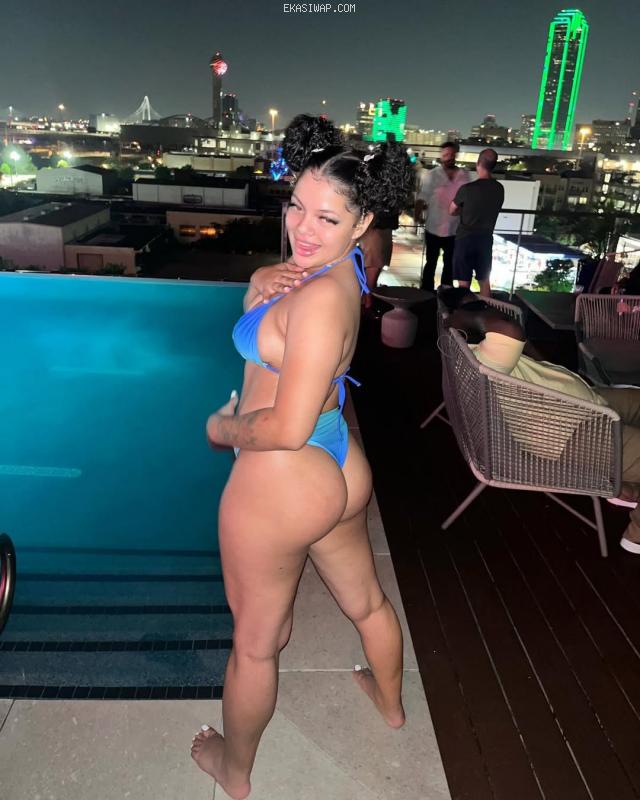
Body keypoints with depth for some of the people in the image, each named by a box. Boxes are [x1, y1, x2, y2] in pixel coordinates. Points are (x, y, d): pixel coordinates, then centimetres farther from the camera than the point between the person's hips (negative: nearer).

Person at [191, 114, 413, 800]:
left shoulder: (320, 298, -27)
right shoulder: (336, 268, 0)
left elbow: (287, 428, -29)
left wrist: (223, 428, -11)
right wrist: (264, 281, -6)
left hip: (280, 483, -9)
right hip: (341, 467, 9)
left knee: (252, 642, 16)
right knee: (366, 601, 30)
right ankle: (390, 702, 59)